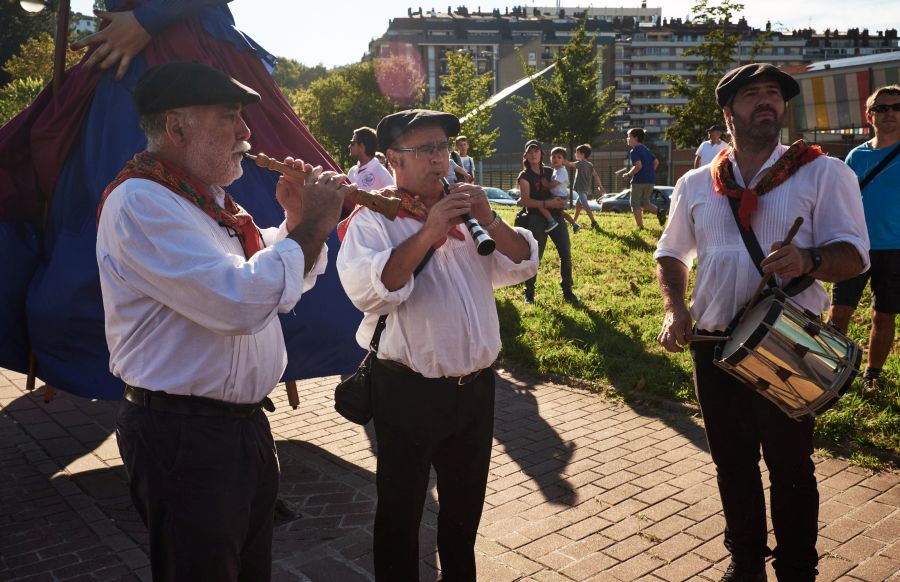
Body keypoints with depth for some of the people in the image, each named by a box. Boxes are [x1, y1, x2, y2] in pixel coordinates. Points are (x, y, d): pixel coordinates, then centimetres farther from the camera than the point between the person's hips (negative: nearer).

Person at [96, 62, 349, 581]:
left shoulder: (213, 200, 11)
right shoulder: (139, 201, -19)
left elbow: (283, 281, 20)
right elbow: (242, 300, -31)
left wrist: (295, 220, 2)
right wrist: (312, 226, -19)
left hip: (244, 421, 9)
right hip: (183, 435, -9)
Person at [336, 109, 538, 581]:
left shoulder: (465, 213, 9)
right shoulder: (372, 220, -8)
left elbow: (523, 266, 3)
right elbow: (368, 290, -25)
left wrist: (489, 220, -12)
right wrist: (427, 234, -28)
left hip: (476, 387, 6)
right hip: (408, 392, -5)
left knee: (465, 506, 24)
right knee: (401, 512, 13)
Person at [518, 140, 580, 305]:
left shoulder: (550, 172, 14)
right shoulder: (525, 176, -1)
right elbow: (526, 200, -13)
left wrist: (561, 201, 2)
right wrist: (547, 203, -22)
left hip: (556, 216, 5)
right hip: (537, 218, -5)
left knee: (566, 254, 0)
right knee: (535, 256, -3)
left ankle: (567, 291, 12)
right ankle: (529, 293, 12)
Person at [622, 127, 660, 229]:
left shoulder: (634, 151, -10)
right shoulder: (646, 149, 16)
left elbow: (638, 166, -23)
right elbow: (656, 162, 17)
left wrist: (628, 174, -12)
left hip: (639, 181, -8)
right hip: (650, 180, 8)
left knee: (635, 204, 4)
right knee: (645, 202, 20)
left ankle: (640, 226, 0)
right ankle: (659, 211, -5)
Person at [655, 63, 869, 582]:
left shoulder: (824, 173, -3)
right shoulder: (696, 184, 8)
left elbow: (854, 254, -8)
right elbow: (671, 253, 17)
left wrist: (808, 260, -31)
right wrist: (675, 308, 0)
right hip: (715, 345, 4)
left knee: (791, 467, 8)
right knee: (732, 463, 16)